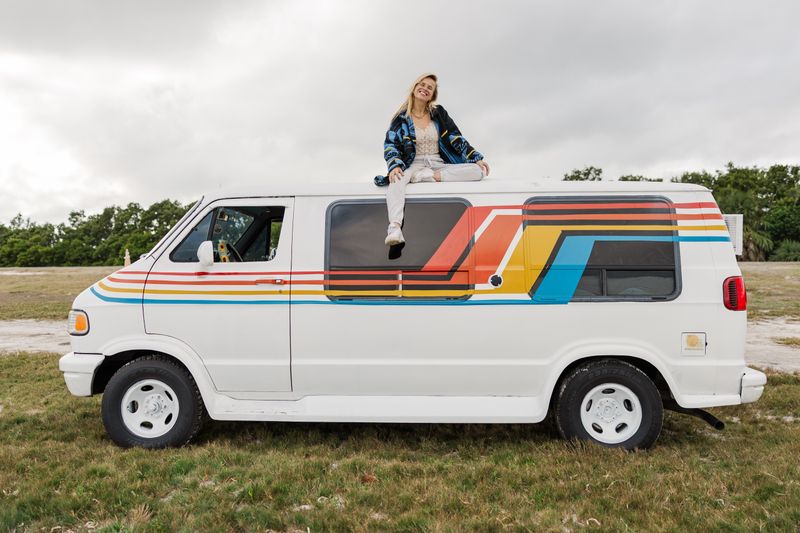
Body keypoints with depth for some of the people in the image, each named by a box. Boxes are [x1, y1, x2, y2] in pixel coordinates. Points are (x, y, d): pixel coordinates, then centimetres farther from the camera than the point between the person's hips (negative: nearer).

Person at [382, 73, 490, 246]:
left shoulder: (439, 113, 13)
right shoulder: (401, 118, 7)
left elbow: (456, 139, 12)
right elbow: (390, 144, -1)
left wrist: (476, 159, 2)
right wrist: (395, 166, -21)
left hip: (439, 165, 2)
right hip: (414, 164, -2)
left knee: (478, 171, -23)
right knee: (397, 180, -39)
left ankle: (428, 176, -29)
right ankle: (394, 227, -56)